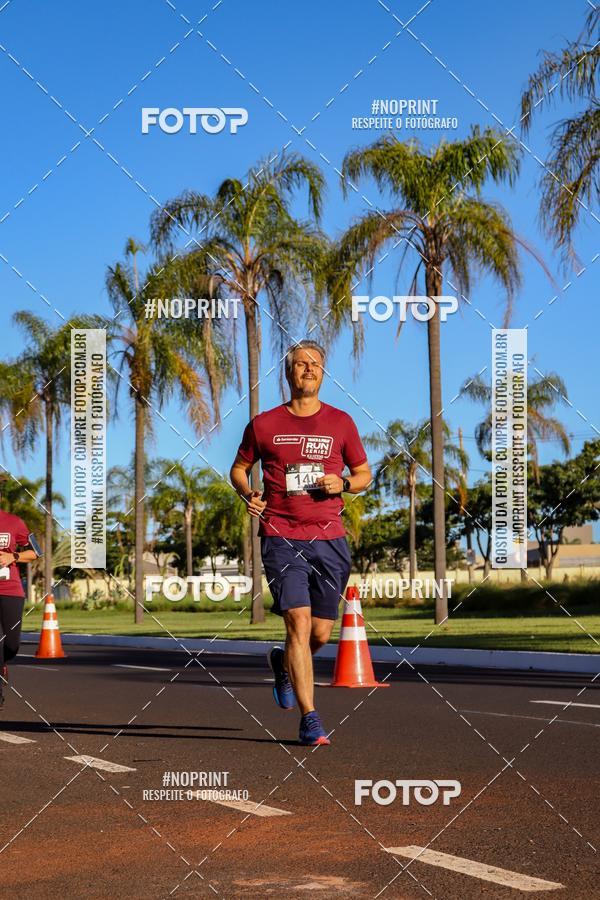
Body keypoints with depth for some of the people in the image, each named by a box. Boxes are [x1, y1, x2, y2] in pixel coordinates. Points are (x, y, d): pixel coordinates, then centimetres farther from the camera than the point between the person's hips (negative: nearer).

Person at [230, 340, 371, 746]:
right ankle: (310, 719, -8)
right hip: (281, 538, -2)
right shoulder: (264, 424, 5)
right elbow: (239, 468, 18)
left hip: (329, 540, 2)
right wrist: (249, 494, -3)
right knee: (299, 623, -14)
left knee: (321, 633, 7)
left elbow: (364, 474, 16)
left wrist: (343, 484, -6)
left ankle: (283, 662, 41)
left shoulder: (341, 423, 8)